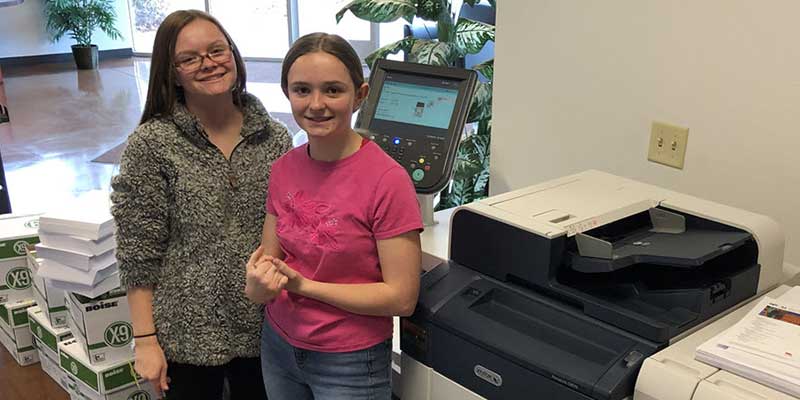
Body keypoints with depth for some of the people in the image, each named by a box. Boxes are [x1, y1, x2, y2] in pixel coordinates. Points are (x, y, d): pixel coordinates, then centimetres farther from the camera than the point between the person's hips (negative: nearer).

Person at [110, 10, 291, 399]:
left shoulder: (274, 137, -1)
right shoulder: (150, 145, -11)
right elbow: (138, 253, -10)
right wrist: (145, 339, -10)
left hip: (266, 327, 3)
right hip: (188, 335, -3)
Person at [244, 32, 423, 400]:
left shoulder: (387, 180, -21)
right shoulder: (283, 169, -3)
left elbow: (402, 297, -19)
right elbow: (269, 258, 4)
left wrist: (303, 285, -20)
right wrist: (259, 285, -19)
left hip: (351, 362, -5)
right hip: (278, 347, 5)